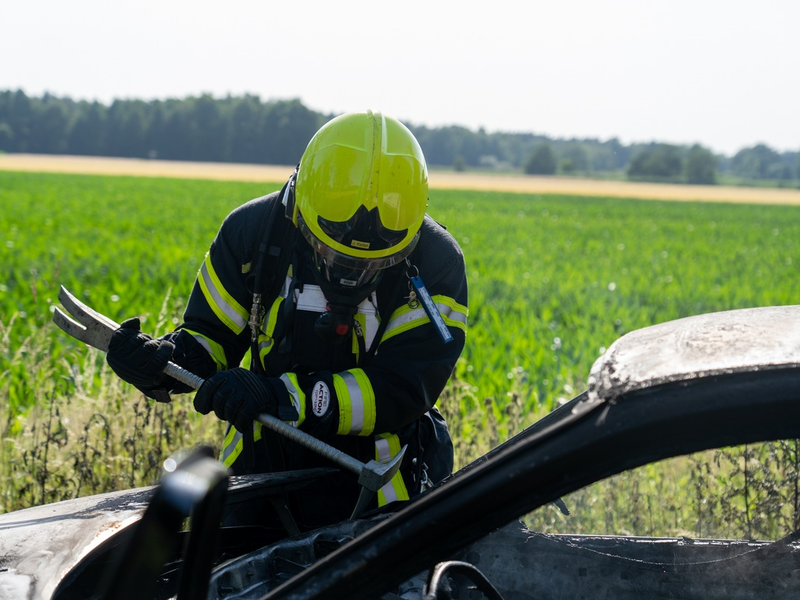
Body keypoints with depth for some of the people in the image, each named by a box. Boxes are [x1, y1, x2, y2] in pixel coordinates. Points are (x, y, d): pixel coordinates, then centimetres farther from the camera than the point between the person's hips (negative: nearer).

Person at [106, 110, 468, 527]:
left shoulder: (435, 261, -13)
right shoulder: (254, 231, -5)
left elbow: (405, 387, -21)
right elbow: (210, 338, 4)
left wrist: (282, 396, -33)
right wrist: (162, 362, -21)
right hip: (266, 469, 2)